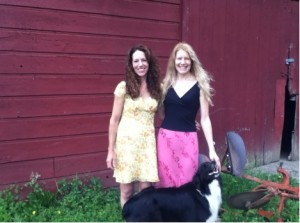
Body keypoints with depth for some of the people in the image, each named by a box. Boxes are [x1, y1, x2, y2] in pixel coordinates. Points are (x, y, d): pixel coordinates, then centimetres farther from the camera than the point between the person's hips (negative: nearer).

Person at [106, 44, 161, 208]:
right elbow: (114, 120, -3)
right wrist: (111, 150, -5)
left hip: (147, 142, 3)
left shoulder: (157, 87, 5)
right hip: (126, 142, -2)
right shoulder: (123, 87, -5)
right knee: (127, 191, 8)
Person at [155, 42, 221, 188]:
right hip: (166, 138, 2)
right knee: (166, 181, 9)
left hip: (188, 139, -2)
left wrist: (211, 149, -5)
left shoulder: (200, 85, -2)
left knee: (187, 182, 6)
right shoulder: (167, 83, 5)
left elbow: (204, 119, -2)